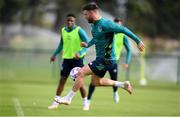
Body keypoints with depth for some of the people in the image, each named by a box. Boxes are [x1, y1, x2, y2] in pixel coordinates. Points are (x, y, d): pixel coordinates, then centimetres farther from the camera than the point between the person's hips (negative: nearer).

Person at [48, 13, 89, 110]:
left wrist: (80, 53, -26)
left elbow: (87, 43, -12)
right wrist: (55, 54, 18)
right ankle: (56, 102, 3)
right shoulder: (63, 30, 7)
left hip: (77, 59, -4)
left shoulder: (79, 31, -9)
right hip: (66, 58, 4)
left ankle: (85, 102, 11)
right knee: (62, 79, 0)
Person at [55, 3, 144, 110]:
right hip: (100, 58, 10)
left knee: (81, 73, -13)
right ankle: (122, 84, 28)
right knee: (96, 82, 21)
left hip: (106, 60, -10)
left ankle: (68, 98, -4)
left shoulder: (105, 24, -22)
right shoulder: (94, 25, 7)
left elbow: (123, 30, -19)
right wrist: (88, 45, 6)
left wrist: (138, 41, -17)